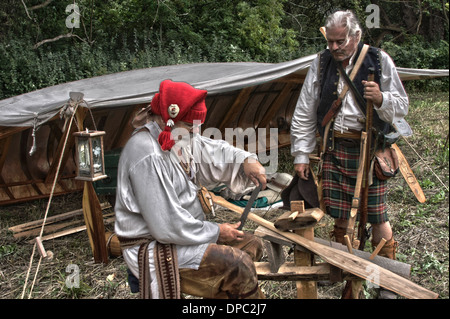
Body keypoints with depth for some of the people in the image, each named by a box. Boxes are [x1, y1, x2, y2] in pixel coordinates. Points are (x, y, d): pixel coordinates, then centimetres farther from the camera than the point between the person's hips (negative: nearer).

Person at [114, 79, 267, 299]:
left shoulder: (178, 136, 2)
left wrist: (246, 161, -8)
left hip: (186, 229, 10)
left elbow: (214, 151, 13)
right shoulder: (148, 156, -27)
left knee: (252, 245, 10)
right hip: (153, 246, -10)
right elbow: (166, 226, -27)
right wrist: (215, 232, -15)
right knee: (238, 264, -21)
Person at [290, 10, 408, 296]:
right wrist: (301, 154, 3)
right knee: (339, 213, 8)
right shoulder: (322, 63, 4)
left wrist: (381, 99, -21)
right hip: (335, 147, 3)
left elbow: (402, 106, 2)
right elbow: (304, 113, 6)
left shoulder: (379, 60, -2)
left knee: (377, 215, 1)